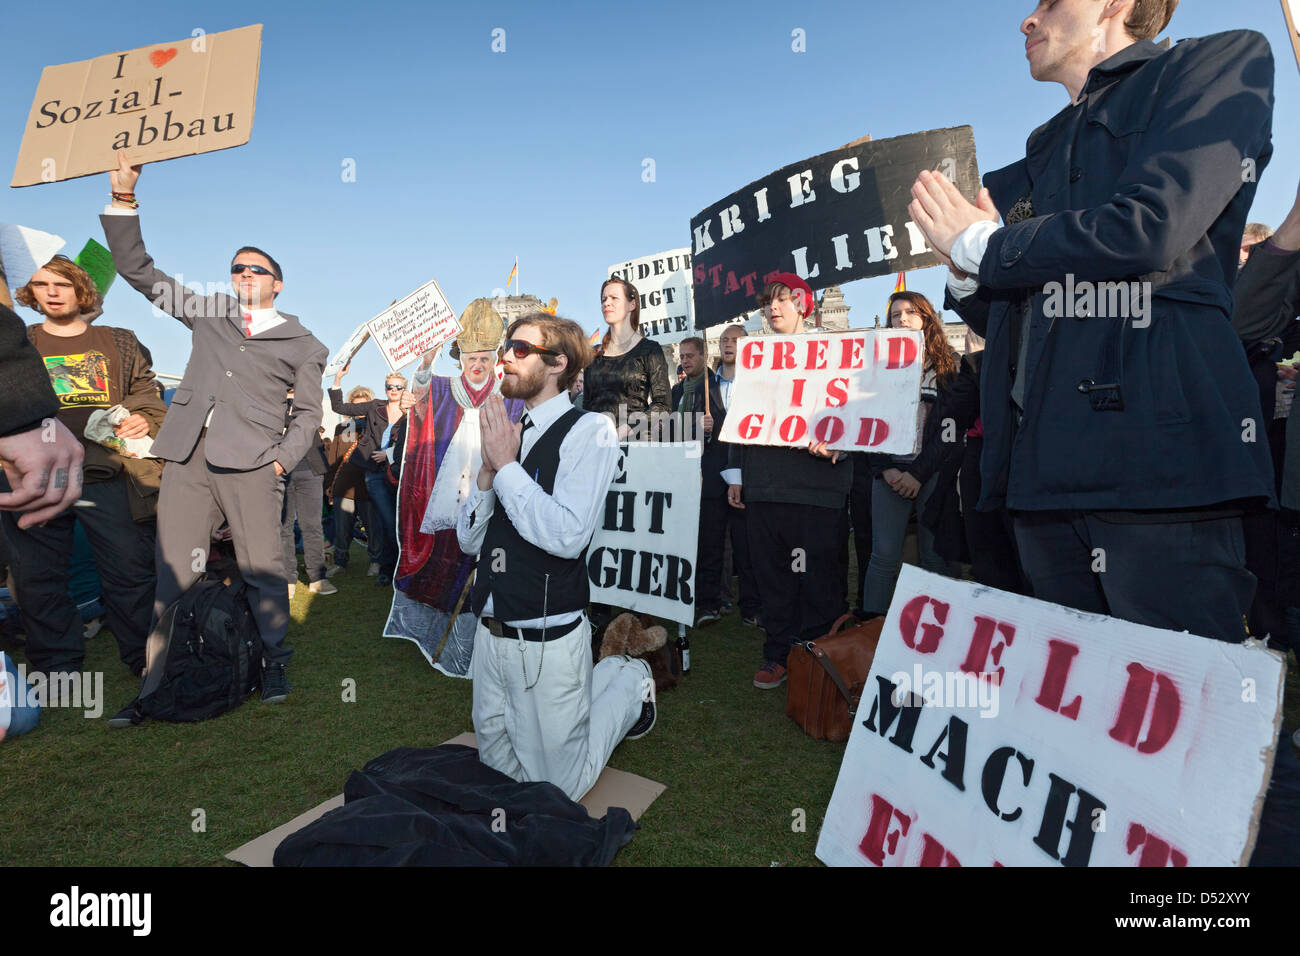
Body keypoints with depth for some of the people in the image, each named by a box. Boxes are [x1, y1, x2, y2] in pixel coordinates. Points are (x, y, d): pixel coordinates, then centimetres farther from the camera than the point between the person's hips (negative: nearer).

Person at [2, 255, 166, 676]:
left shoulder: (120, 343, 13)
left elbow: (146, 395, 13)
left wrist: (145, 419, -8)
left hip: (109, 479, -1)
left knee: (131, 571, 1)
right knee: (39, 578, 8)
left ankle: (146, 659, 15)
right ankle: (57, 666, 22)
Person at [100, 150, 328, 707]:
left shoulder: (304, 344, 14)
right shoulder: (208, 314, 22)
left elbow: (308, 414, 11)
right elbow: (137, 269, 24)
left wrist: (282, 459, -3)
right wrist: (124, 200, 16)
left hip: (250, 461, -3)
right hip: (188, 453, 3)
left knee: (261, 568, -4)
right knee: (173, 571, 1)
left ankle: (274, 664, 10)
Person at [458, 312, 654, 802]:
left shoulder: (589, 431, -13)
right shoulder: (508, 431, 5)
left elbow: (567, 536, -27)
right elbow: (468, 540, 5)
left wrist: (506, 465, -18)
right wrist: (488, 470, -11)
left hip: (548, 641, -6)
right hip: (491, 634, 7)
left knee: (555, 790, 10)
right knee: (498, 771, 23)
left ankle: (628, 684, 28)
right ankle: (603, 678, 37)